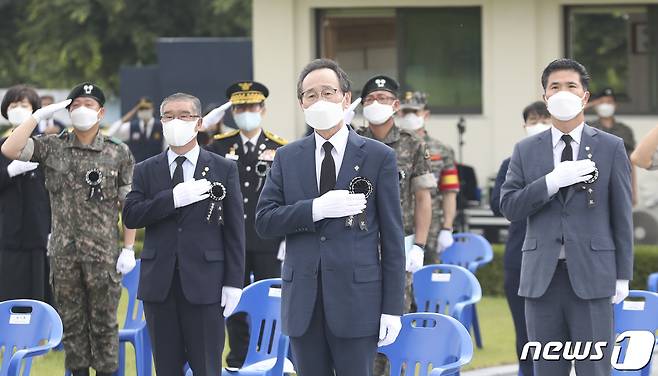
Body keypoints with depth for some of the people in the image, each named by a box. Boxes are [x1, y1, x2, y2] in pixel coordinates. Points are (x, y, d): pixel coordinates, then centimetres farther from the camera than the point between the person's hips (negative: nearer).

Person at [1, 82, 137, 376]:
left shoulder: (119, 154, 1)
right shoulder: (52, 147, 5)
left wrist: (129, 248, -4)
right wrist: (39, 115, -9)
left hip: (104, 253, -2)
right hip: (63, 252, 2)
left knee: (104, 323, 3)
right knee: (72, 323, 8)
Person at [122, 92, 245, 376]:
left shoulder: (223, 169, 5)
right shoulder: (146, 171, 11)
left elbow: (234, 228, 2)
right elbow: (130, 216, -3)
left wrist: (233, 282, -5)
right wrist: (173, 198, -16)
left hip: (204, 282, -2)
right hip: (160, 283, 2)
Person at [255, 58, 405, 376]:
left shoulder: (378, 157, 2)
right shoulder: (287, 158, 10)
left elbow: (392, 236, 0)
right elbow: (264, 221, 2)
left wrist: (392, 308, -5)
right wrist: (316, 209, -15)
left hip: (356, 300, -3)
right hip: (303, 301, 3)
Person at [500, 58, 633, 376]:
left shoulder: (611, 148, 4)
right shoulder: (526, 151, 10)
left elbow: (621, 214, 4)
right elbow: (509, 206, 2)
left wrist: (623, 275, -1)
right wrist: (553, 181, -13)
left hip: (591, 276, -2)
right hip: (542, 278, 2)